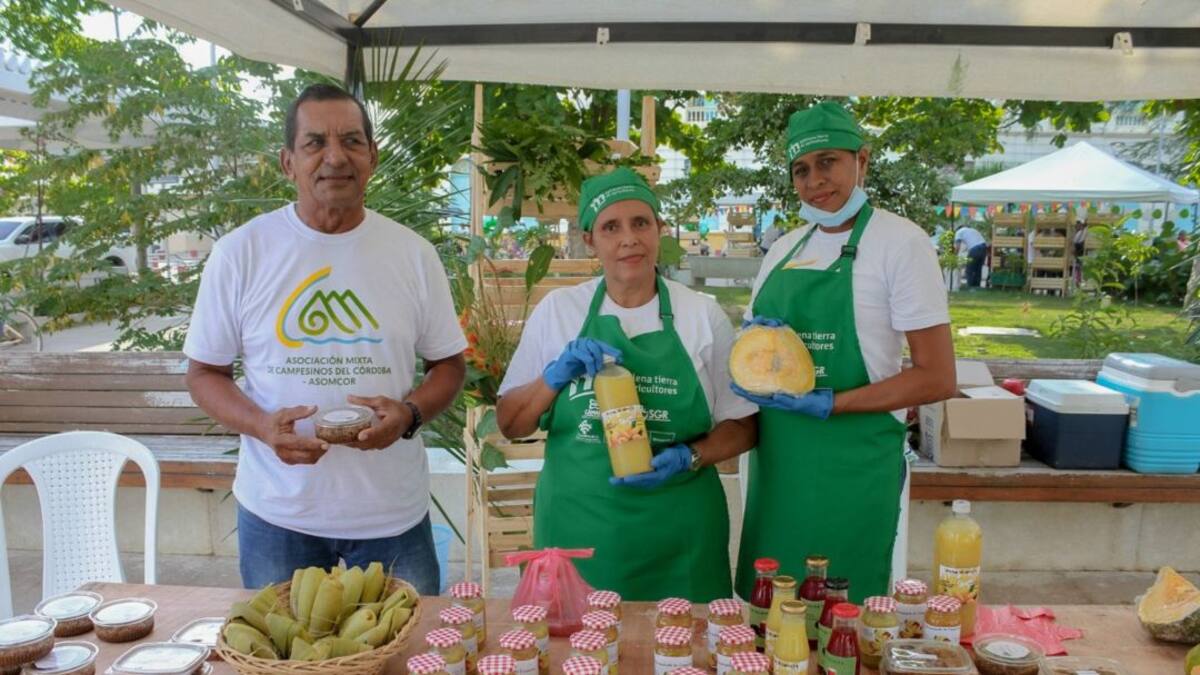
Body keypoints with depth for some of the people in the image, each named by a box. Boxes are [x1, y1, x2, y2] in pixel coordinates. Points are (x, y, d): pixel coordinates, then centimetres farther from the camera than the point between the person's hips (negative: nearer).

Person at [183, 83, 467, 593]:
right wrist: (261, 425, -17)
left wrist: (409, 412, -15)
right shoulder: (240, 253, -4)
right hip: (276, 515, 0)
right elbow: (204, 372, 2)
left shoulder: (413, 253, -1)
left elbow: (448, 364, 6)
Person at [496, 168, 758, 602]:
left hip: (677, 533, 0)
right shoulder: (556, 310, 0)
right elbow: (510, 425, 4)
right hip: (577, 530, 0)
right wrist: (556, 376, -13)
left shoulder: (703, 315, -1)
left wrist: (689, 457, -13)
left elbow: (742, 427, 5)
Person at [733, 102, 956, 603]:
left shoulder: (900, 242, -8)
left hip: (852, 465, -6)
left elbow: (936, 378, -12)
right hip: (777, 460, 6)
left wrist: (828, 404, -19)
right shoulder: (783, 250, 11)